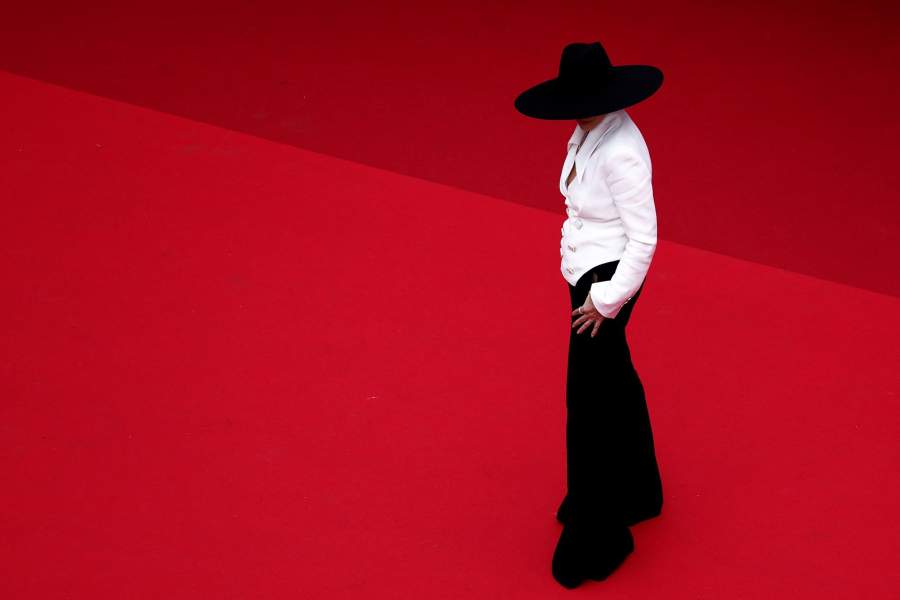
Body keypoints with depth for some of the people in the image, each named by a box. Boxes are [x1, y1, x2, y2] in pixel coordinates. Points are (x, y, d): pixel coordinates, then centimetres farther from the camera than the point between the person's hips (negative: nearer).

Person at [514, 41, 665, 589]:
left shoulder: (620, 152, -28)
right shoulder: (590, 133, -1)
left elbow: (643, 238, -24)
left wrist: (607, 300, -18)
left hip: (608, 280, -10)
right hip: (588, 271, 10)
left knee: (588, 405, 0)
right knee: (615, 382, 24)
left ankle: (596, 539, 16)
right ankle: (636, 492, 46)